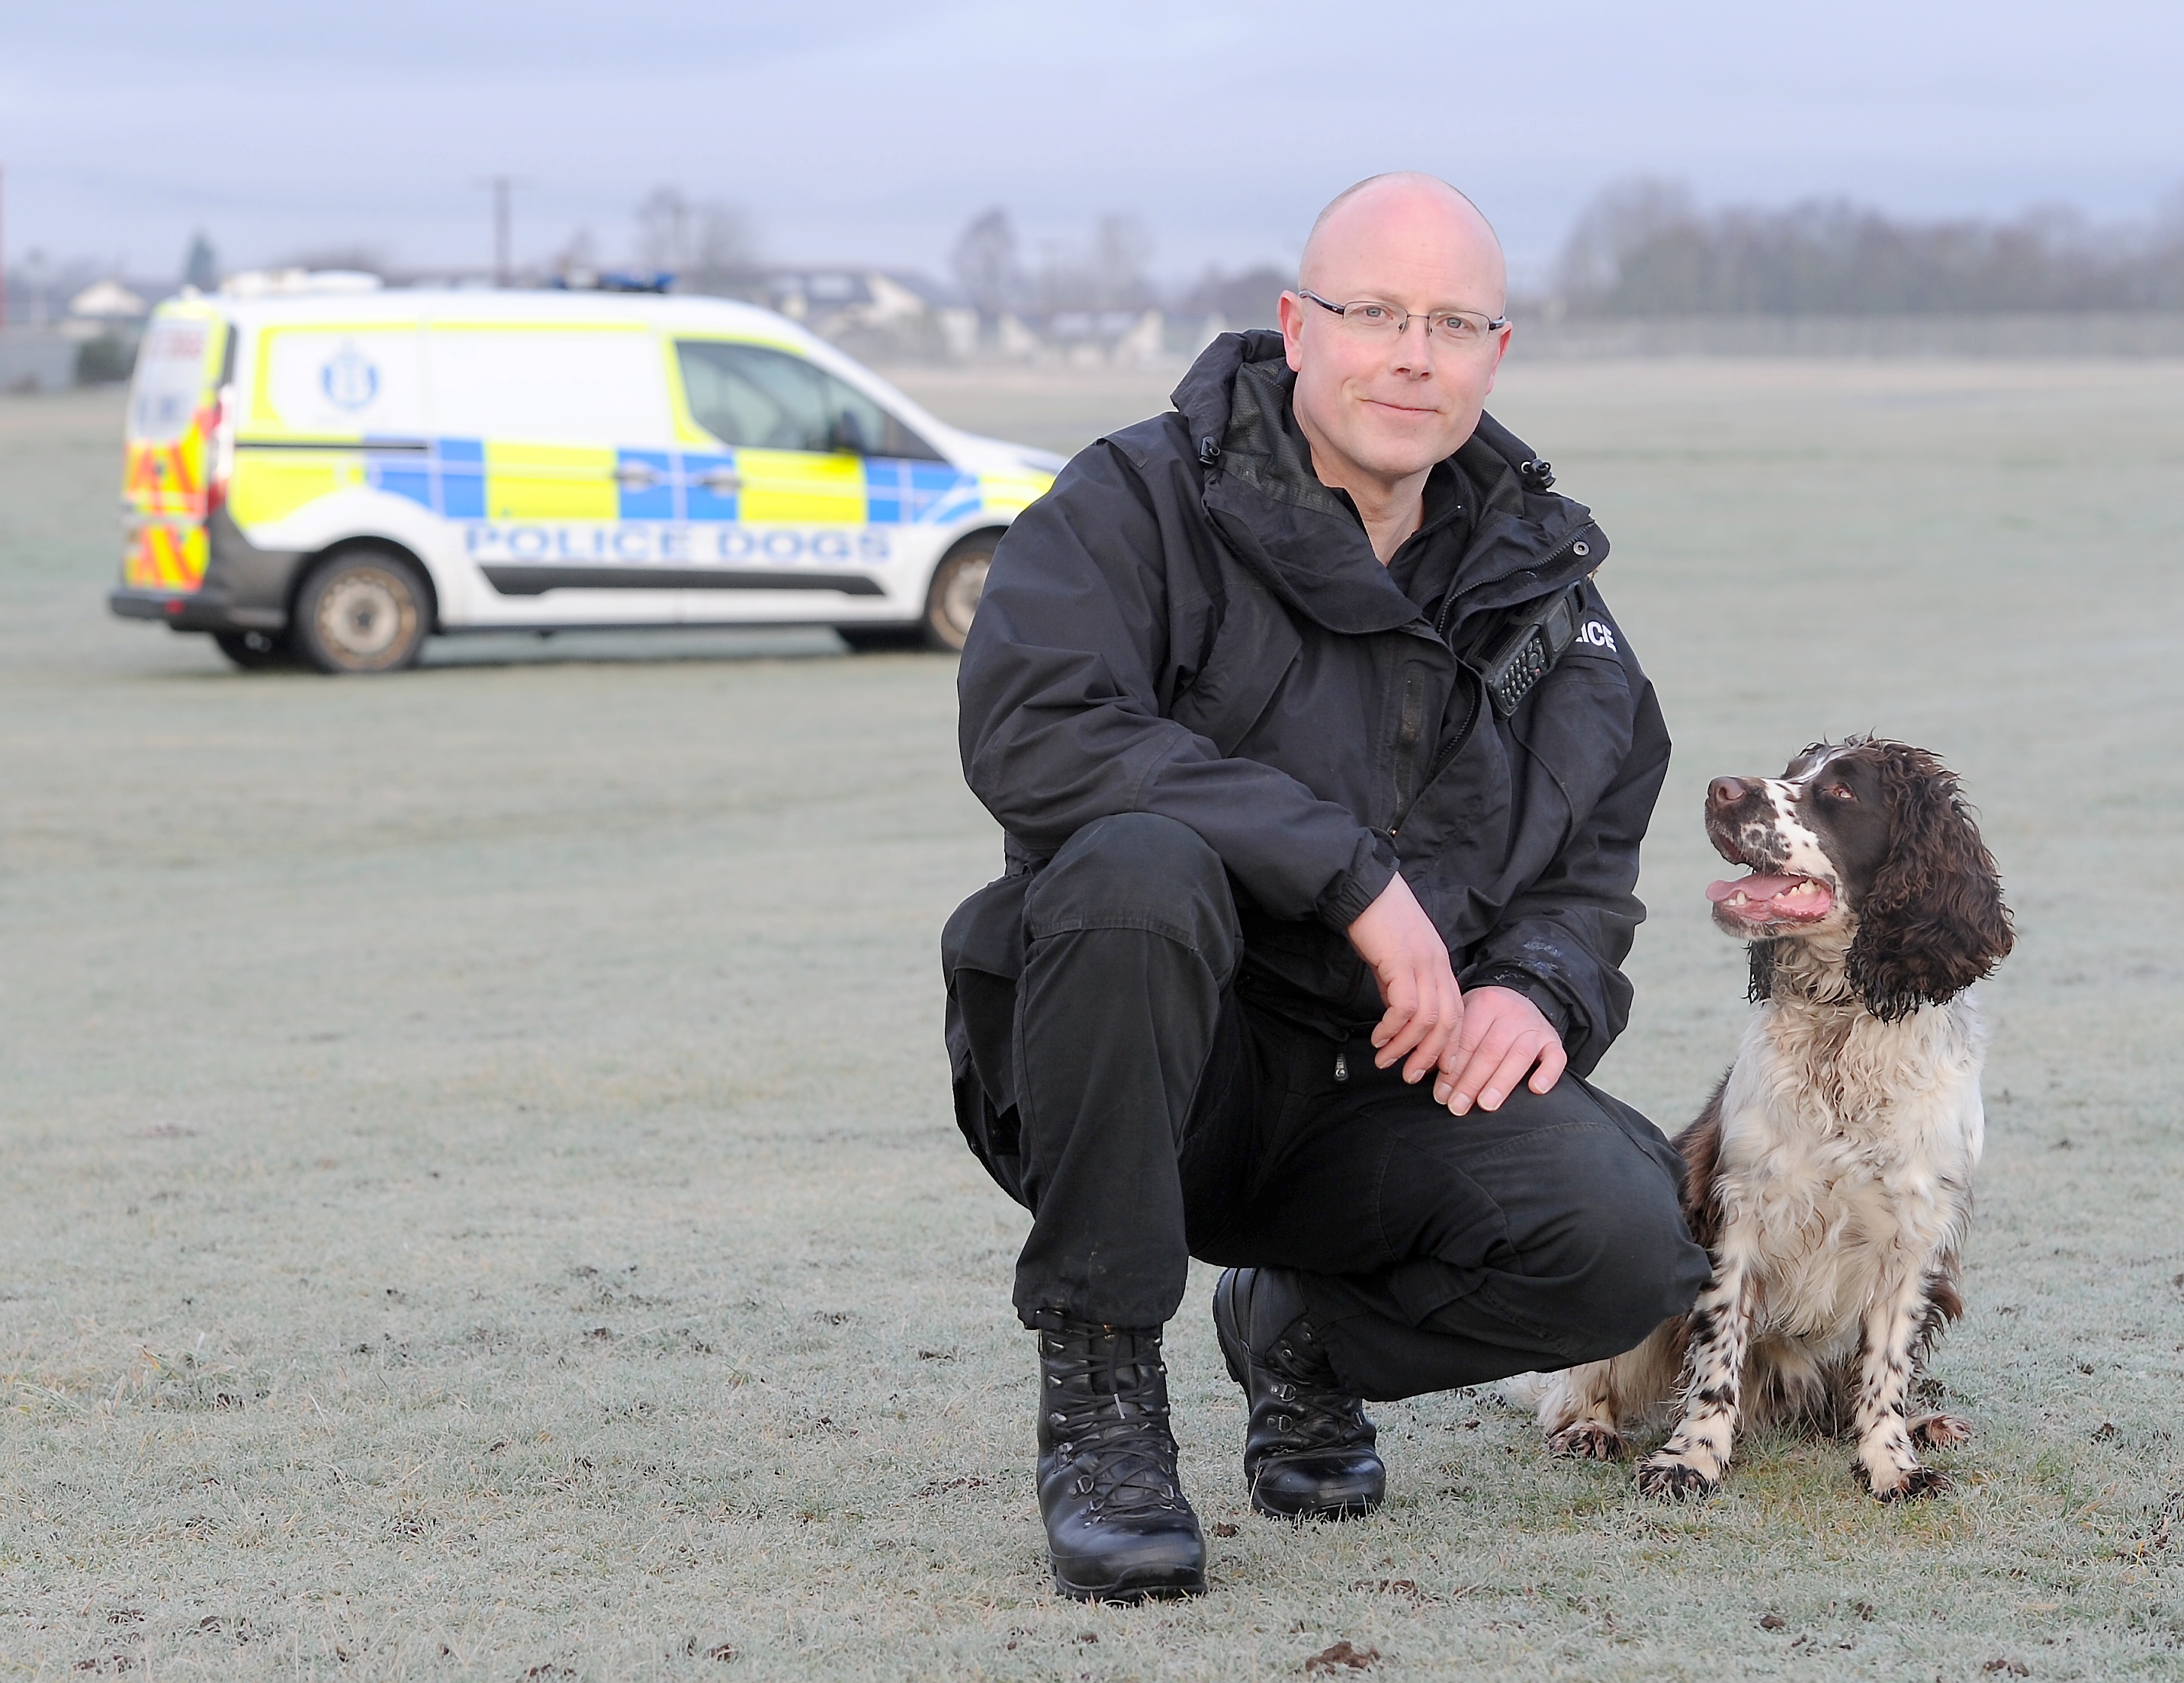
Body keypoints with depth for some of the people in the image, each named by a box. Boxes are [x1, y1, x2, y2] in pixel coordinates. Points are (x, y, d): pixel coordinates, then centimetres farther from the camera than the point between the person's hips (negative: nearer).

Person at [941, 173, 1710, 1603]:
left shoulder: (1539, 585, 11)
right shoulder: (1143, 504, -6)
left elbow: (1593, 867, 20)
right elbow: (1030, 731, -24)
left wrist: (1539, 986, -6)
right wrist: (1350, 870, -26)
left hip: (1386, 1093, 4)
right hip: (1142, 1084, -4)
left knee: (1629, 1239, -24)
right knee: (1141, 869, -37)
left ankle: (1304, 1334, 11)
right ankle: (1099, 1391, -21)